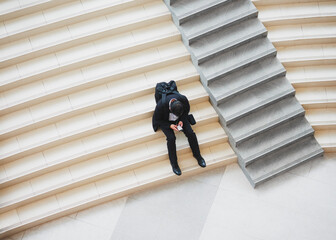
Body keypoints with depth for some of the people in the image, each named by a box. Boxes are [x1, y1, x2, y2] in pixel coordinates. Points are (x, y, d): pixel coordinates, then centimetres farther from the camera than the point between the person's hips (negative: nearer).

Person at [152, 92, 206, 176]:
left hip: (180, 118, 3)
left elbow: (187, 110, -3)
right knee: (171, 138, -25)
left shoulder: (183, 99, -29)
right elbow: (157, 120, -17)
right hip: (165, 121, -3)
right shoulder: (161, 105, -37)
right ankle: (174, 163, -6)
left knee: (191, 134, -14)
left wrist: (181, 120, -17)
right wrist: (170, 125, -28)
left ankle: (197, 155, 10)